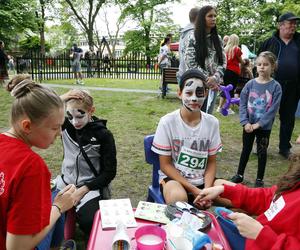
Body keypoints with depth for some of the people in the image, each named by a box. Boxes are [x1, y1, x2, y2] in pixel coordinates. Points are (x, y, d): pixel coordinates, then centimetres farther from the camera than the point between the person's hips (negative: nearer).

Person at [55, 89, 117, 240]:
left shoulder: (103, 135, -12)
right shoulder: (66, 126, -3)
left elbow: (109, 173, -10)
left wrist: (82, 190, -17)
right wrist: (60, 99, -20)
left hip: (90, 186, -4)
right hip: (65, 181, 4)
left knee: (89, 221, -27)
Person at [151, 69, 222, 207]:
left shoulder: (212, 122, -5)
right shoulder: (167, 122, -15)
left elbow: (211, 162, 2)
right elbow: (165, 165, -10)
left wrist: (207, 190, -15)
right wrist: (193, 189, -17)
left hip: (202, 180, 4)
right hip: (173, 177, -3)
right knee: (178, 197, -35)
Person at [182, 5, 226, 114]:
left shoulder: (217, 38, 9)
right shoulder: (192, 37, -5)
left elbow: (223, 61, 5)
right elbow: (190, 63, -11)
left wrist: (215, 78, -13)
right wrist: (207, 79, -13)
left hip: (213, 84, 4)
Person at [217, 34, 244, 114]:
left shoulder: (225, 48, 4)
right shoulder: (237, 49, -6)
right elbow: (240, 61, 6)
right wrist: (244, 62, 26)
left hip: (226, 70, 5)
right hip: (234, 71, -4)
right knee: (231, 89, 2)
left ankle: (220, 107, 16)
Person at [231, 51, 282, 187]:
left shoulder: (275, 86, -8)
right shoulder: (250, 84, -3)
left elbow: (273, 109, -12)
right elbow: (242, 104, -3)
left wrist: (258, 124, -17)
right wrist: (245, 122, -13)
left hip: (264, 127, -2)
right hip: (248, 125, 2)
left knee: (262, 152, 10)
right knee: (246, 149, 15)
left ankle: (259, 179, 26)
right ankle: (239, 175, 30)